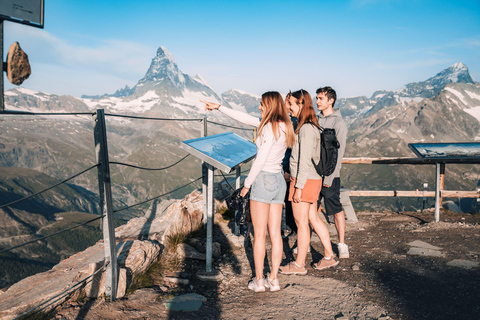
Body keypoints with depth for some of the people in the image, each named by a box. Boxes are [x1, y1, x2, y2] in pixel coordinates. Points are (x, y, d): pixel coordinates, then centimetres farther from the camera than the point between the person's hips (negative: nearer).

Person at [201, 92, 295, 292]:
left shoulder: (270, 128, -14)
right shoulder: (283, 126, 13)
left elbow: (260, 160, -17)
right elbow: (246, 119, 17)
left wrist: (247, 183, -5)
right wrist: (219, 108, 19)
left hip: (263, 179, -8)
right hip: (279, 180, 9)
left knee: (259, 234, 0)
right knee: (275, 234, 9)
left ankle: (258, 280, 8)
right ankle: (273, 279, 14)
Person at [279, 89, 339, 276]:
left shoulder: (306, 128, -18)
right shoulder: (310, 126, 12)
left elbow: (305, 160, -21)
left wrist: (299, 187, -19)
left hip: (305, 181, -9)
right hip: (313, 179, 9)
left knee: (301, 221, 1)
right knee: (313, 218, 17)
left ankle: (299, 264, 14)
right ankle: (329, 256, 26)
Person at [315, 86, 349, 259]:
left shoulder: (339, 123, -7)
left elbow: (338, 153, -10)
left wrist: (329, 178, -15)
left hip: (329, 175, -5)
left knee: (336, 209, 2)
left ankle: (342, 245, 13)